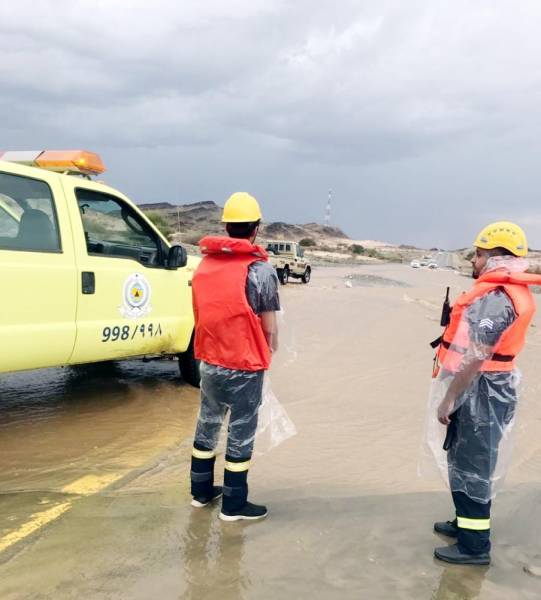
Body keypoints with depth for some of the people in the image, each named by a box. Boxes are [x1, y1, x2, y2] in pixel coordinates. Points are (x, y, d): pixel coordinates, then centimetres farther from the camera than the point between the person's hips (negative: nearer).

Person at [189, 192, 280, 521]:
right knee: (241, 432, 6)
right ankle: (233, 504, 16)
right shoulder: (260, 269, -14)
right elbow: (269, 326, -10)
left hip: (209, 361, 6)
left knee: (208, 423, 20)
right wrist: (269, 355, 7)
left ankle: (202, 490, 34)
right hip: (245, 365, -6)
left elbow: (200, 314, 11)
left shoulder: (205, 264, 4)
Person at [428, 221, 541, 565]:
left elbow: (474, 358, -26)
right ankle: (467, 522, 37)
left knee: (470, 466, 1)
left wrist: (448, 399, -19)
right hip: (488, 389, 10)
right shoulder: (512, 291, 9)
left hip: (479, 392, -10)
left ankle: (474, 545, 12)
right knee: (472, 462, 22)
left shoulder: (493, 297, -23)